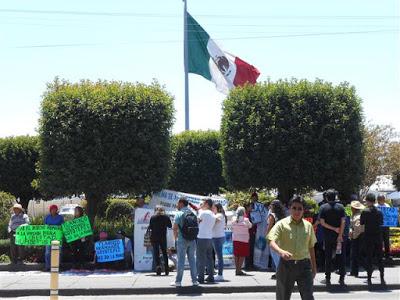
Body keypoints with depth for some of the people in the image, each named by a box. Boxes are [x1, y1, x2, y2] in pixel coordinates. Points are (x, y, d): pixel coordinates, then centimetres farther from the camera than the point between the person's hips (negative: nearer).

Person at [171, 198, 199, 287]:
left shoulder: (179, 214, -8)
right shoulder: (193, 214, 8)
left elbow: (175, 227, -14)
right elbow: (197, 227, 7)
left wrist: (175, 237, 1)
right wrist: (193, 236, 14)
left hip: (182, 240, -4)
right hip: (192, 240, 5)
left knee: (181, 260, 0)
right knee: (192, 260, 10)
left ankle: (178, 281, 3)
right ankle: (194, 280, 9)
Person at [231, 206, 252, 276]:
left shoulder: (234, 219, -1)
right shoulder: (245, 220, -13)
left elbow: (232, 229, 8)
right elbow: (250, 226, 3)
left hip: (235, 239, 5)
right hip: (243, 239, -5)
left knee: (236, 255, 12)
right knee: (242, 255, 0)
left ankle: (237, 269, 16)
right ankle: (239, 270, -4)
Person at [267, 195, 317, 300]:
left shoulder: (308, 226, 6)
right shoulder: (282, 224, -5)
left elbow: (311, 247, 15)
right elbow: (271, 241, -18)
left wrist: (314, 267, 17)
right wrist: (281, 251, -38)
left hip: (304, 265, 2)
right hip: (286, 265, -2)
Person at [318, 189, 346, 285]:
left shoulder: (323, 208, -2)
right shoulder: (340, 207, -1)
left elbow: (322, 222, -9)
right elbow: (343, 221, -7)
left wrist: (334, 229, -7)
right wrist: (340, 235, -9)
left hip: (328, 237, 0)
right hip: (339, 235, 0)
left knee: (328, 257, 7)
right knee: (341, 258, 7)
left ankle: (328, 278, 7)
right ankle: (341, 278, 5)